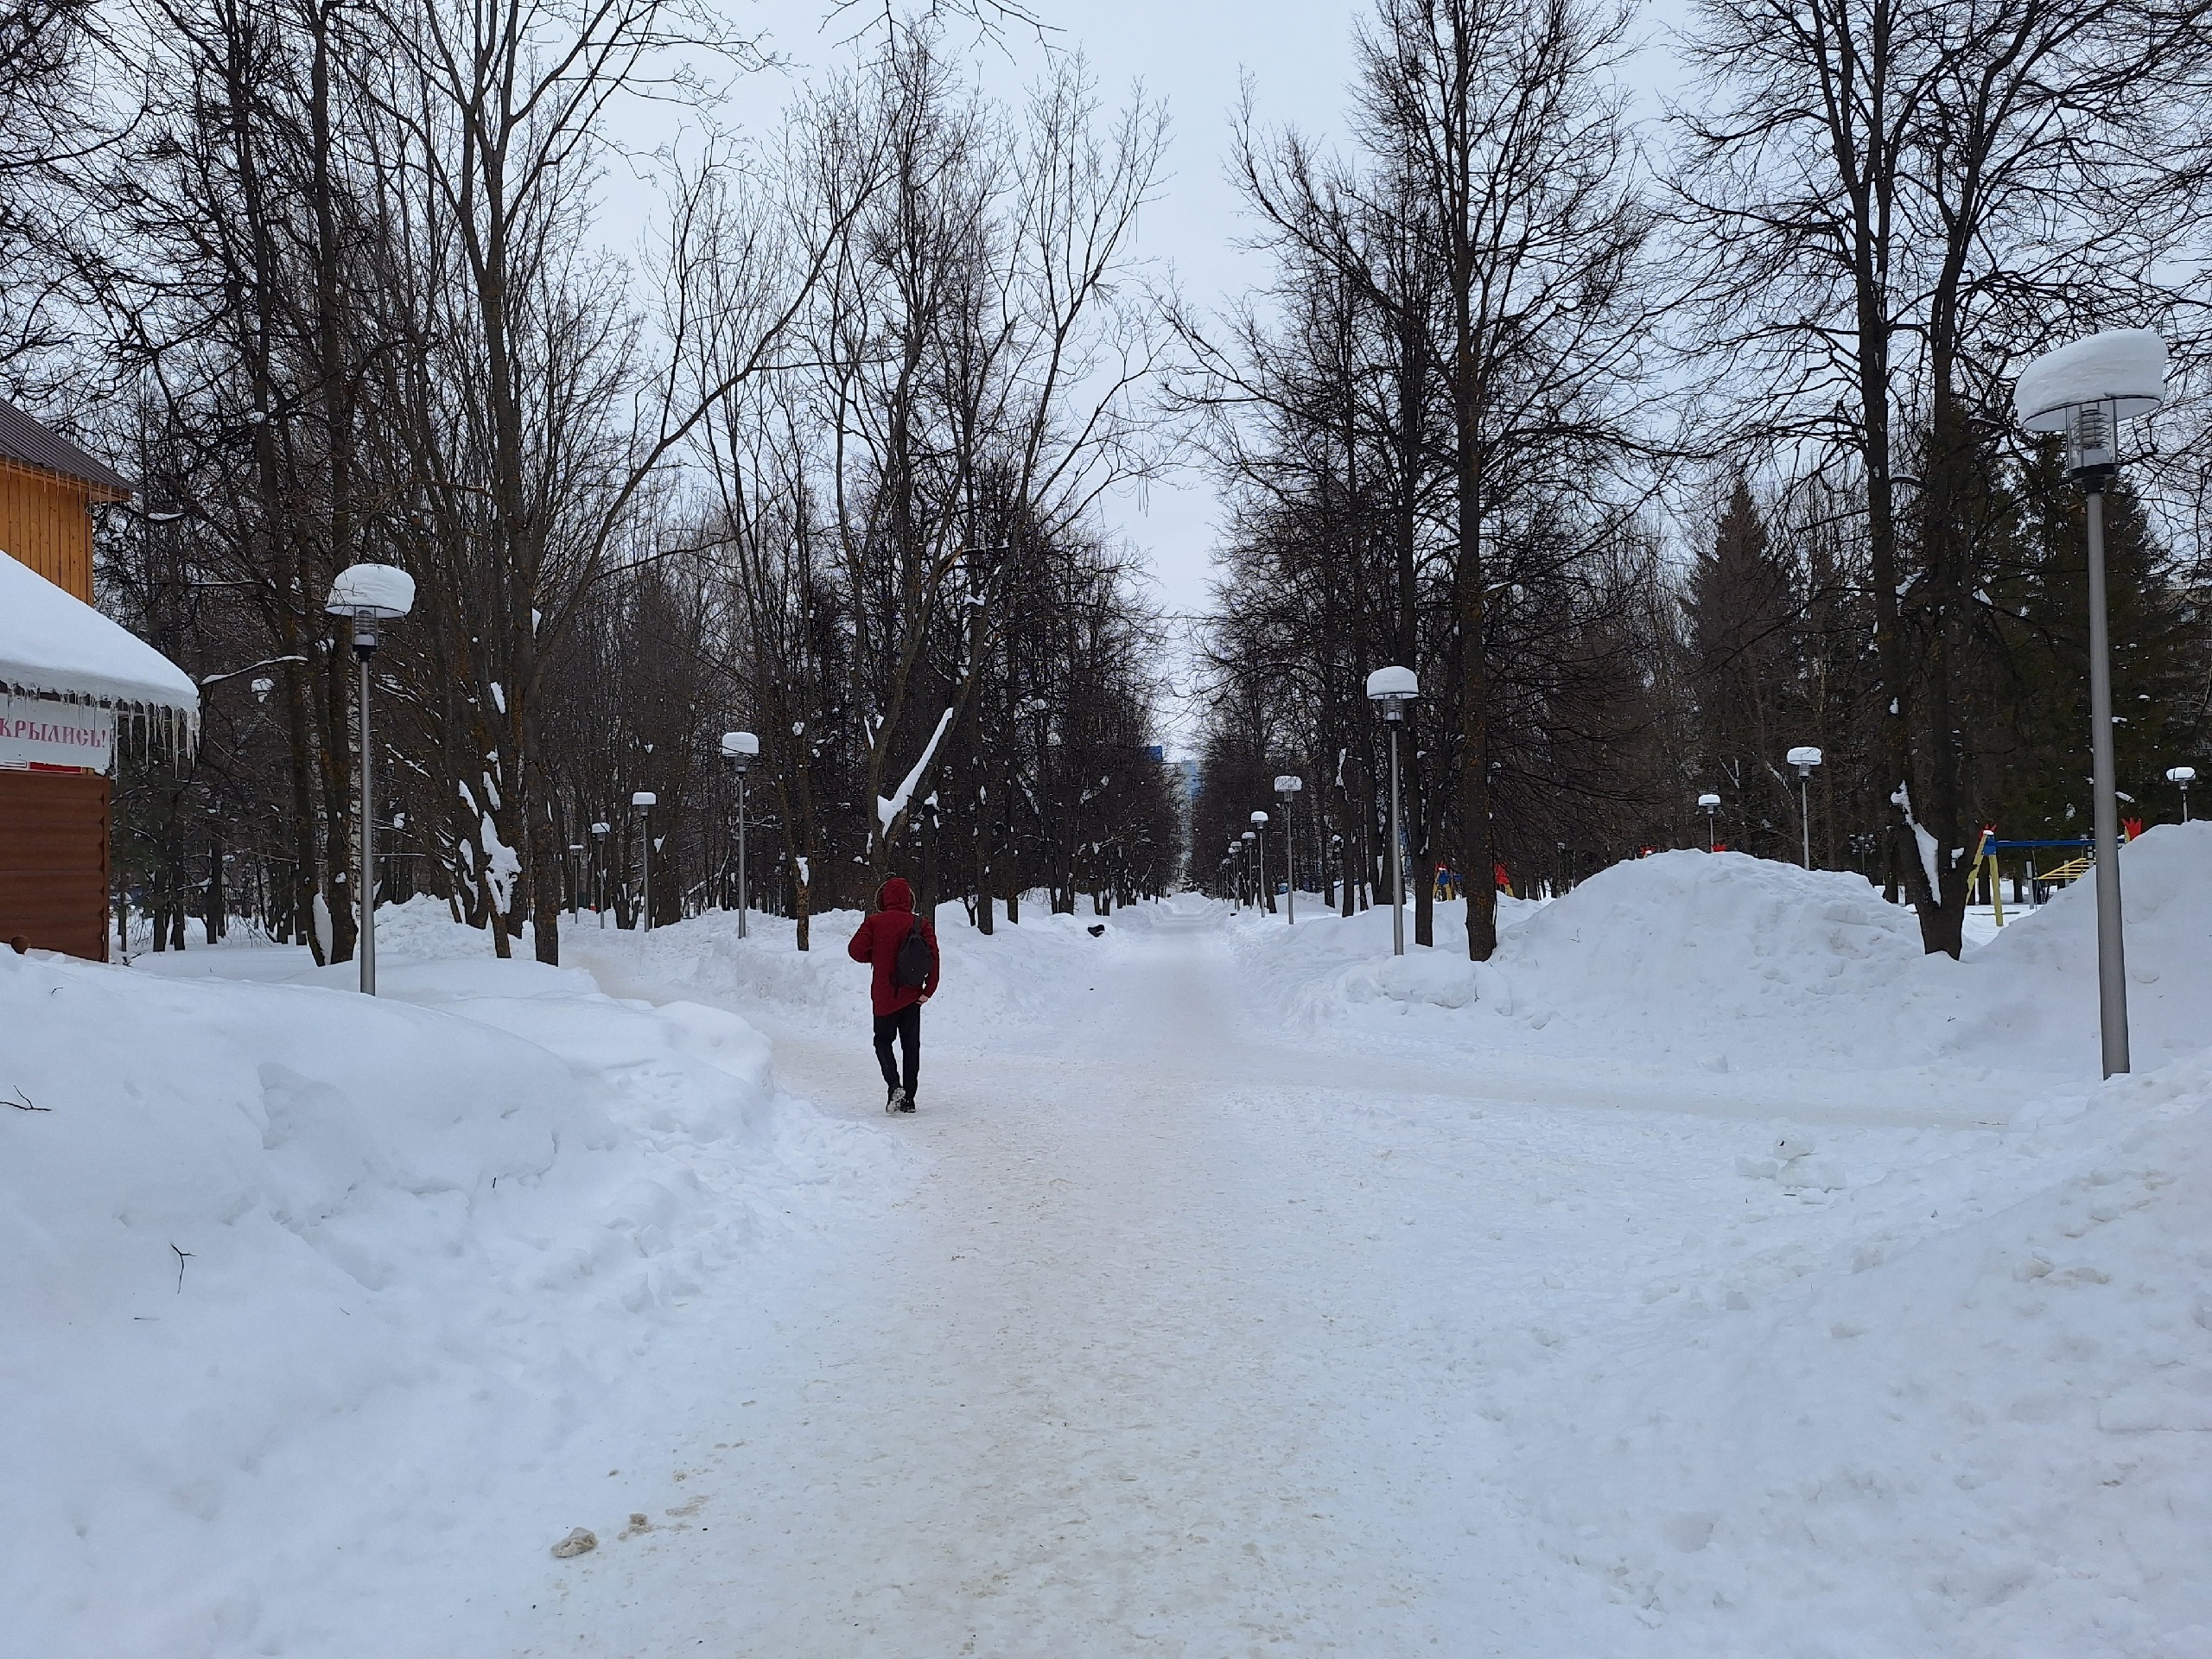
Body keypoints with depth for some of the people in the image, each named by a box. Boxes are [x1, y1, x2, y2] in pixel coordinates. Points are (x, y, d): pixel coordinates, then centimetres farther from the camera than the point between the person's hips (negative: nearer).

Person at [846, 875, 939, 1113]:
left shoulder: (874, 923, -7)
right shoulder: (921, 924, -3)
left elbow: (855, 950, -10)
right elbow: (933, 957, -8)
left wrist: (876, 957, 9)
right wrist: (929, 990, -3)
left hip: (884, 995, -2)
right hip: (911, 995, 2)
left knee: (883, 1040, 13)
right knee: (911, 1045, 11)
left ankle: (894, 1085, -10)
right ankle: (908, 1098, 9)